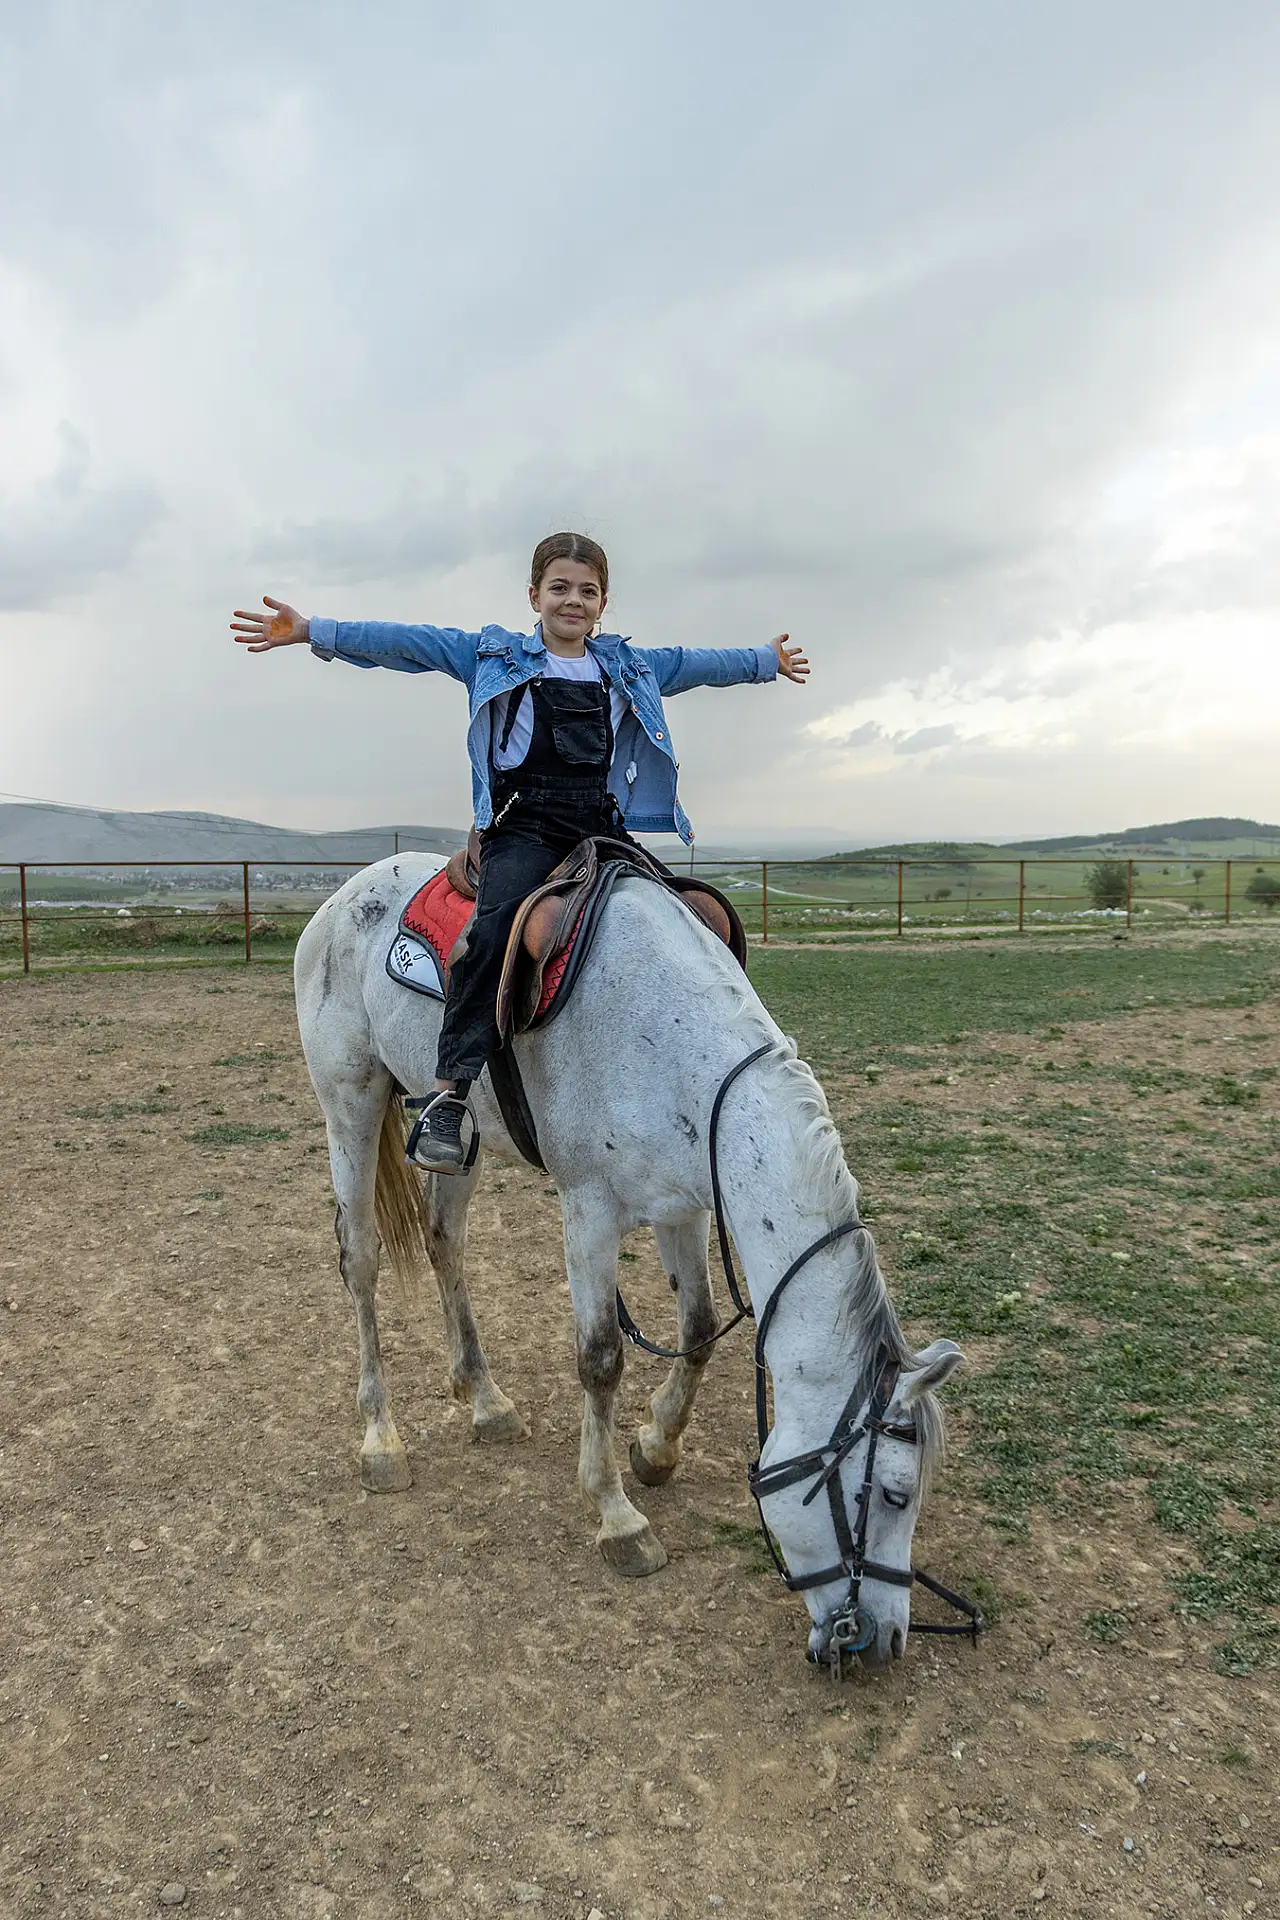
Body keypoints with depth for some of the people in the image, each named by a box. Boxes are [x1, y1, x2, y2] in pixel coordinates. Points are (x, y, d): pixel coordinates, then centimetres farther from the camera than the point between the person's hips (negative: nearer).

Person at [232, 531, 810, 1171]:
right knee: (496, 926, -31)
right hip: (524, 826, -5)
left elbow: (696, 663, 35)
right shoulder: (493, 654, 11)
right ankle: (450, 1093, -31)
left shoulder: (630, 665, 21)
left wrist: (765, 660, 46)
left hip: (604, 828, 5)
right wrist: (313, 632, -5)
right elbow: (406, 643, 3)